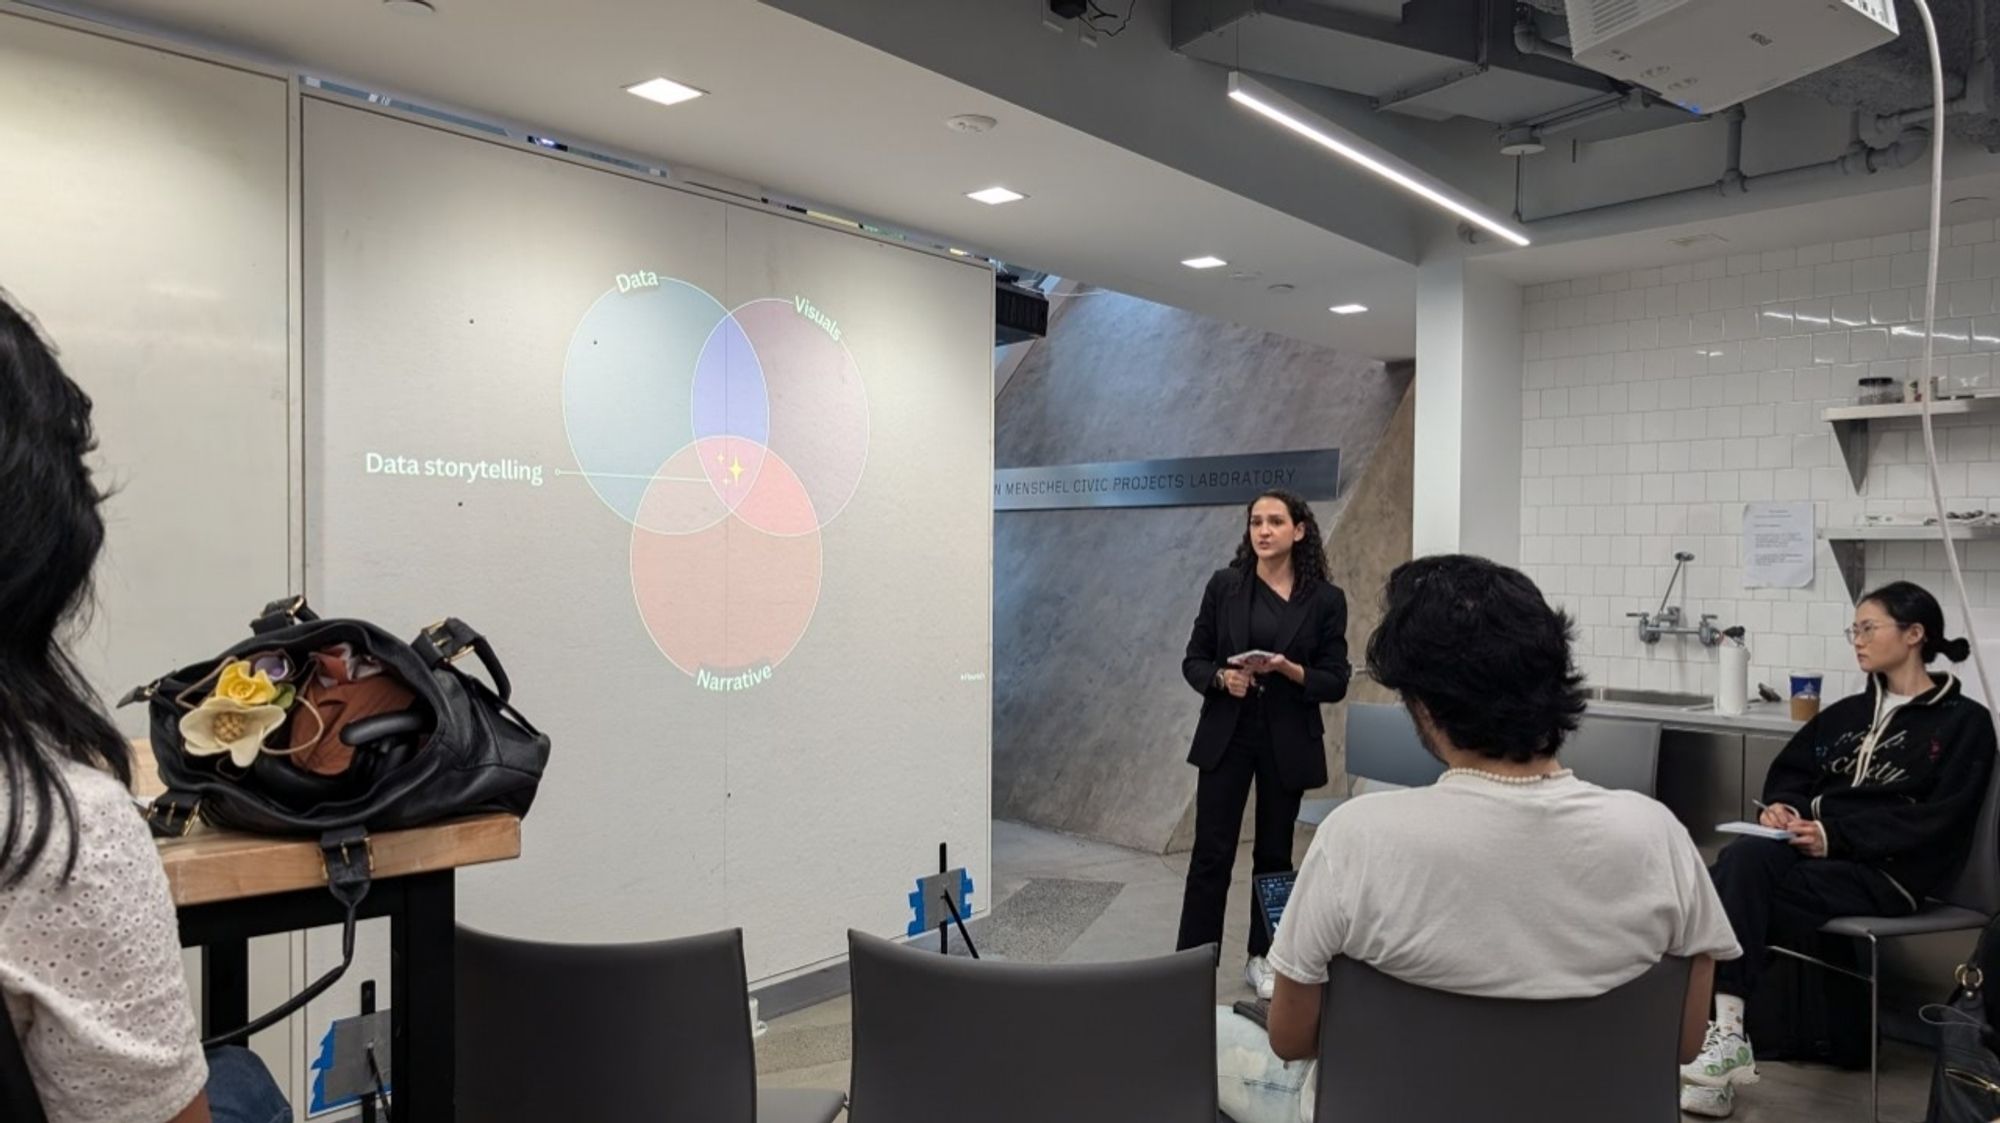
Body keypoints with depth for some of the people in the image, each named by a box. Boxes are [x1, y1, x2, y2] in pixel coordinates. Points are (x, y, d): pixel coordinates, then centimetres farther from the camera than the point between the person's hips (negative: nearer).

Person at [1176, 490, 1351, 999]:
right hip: (1226, 736, 0)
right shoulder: (1224, 585, -1)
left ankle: (1263, 959, 26)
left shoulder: (1326, 599, -3)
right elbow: (1193, 661, 2)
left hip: (1289, 742, 0)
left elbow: (1335, 683, -3)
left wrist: (1289, 669, -20)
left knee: (1274, 853, 11)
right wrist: (1221, 677, -18)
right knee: (1211, 853, 0)